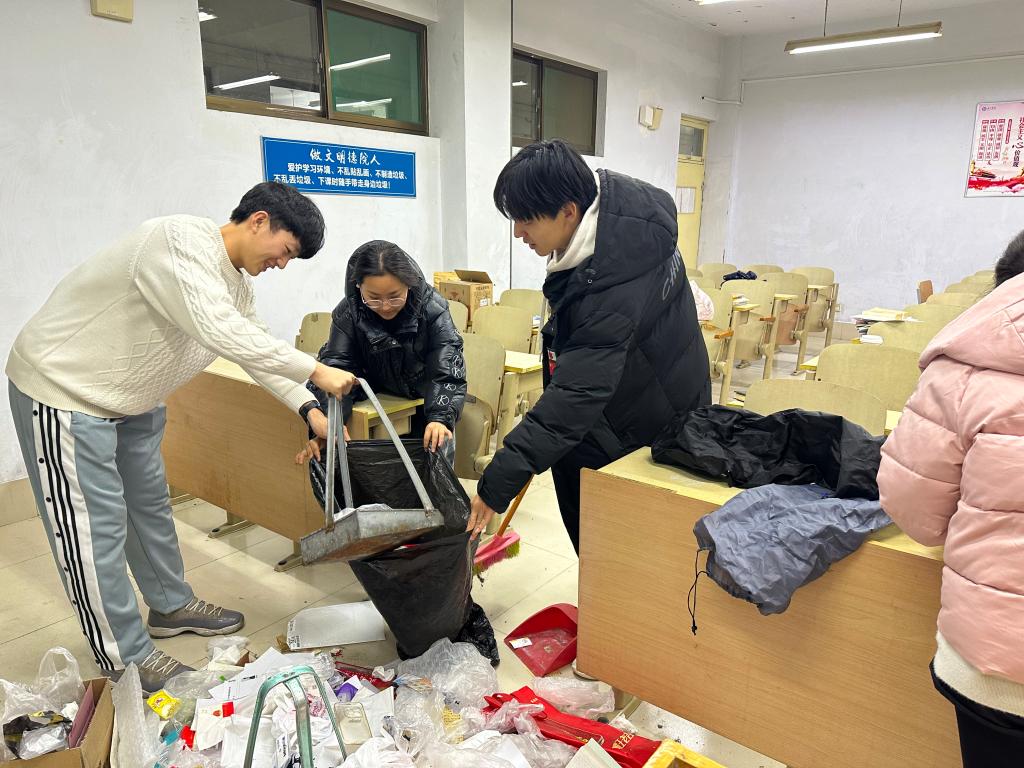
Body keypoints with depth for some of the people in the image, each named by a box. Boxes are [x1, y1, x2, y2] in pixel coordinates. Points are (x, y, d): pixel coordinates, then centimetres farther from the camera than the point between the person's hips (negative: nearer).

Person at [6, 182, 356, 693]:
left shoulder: (235, 282, 2)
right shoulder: (181, 240, -28)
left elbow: (257, 350, 9)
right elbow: (220, 333, -40)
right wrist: (315, 371, -35)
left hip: (131, 401, 10)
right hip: (62, 390, -9)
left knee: (150, 504, 19)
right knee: (94, 527, -1)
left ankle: (171, 606, 39)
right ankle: (125, 661, 13)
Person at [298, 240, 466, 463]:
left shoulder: (433, 308, -25)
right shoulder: (347, 313, -20)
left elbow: (447, 371, -29)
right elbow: (335, 368, -28)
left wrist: (440, 418, -46)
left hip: (429, 399, -1)